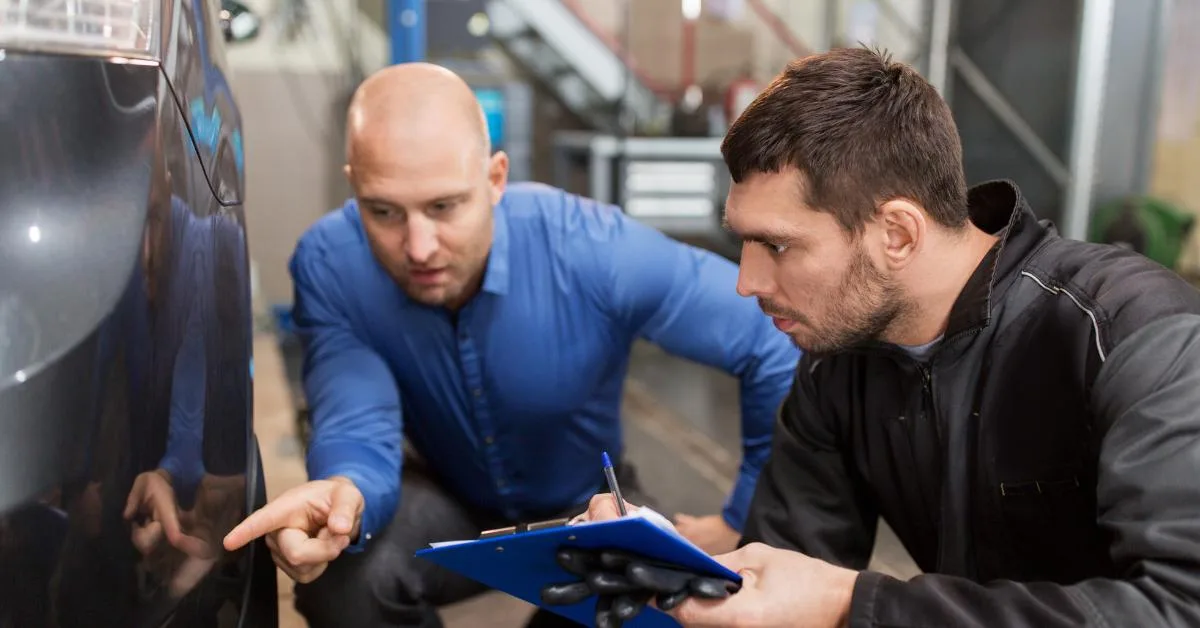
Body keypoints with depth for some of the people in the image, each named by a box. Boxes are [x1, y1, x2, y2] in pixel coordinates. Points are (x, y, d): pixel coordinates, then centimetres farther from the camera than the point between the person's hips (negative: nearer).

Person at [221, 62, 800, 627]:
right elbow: (360, 429, -29)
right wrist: (344, 496, -54)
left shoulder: (594, 251, -33)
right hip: (449, 499, 0)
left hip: (585, 505, 0)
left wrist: (743, 522, -20)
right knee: (341, 577, -30)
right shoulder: (329, 265, -24)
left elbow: (781, 346, -27)